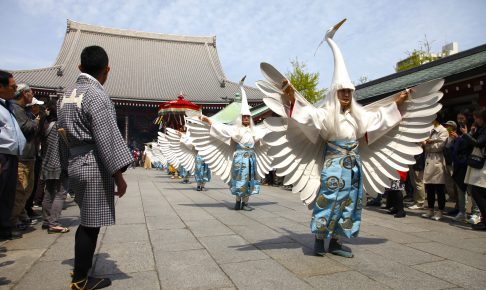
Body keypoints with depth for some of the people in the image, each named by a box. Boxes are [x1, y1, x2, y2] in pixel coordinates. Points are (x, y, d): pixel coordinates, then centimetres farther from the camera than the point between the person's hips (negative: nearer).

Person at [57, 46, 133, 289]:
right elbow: (107, 137, -19)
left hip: (76, 165, 9)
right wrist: (118, 174, -16)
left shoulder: (66, 96, 14)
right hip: (94, 167, -9)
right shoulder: (96, 96, -14)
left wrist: (69, 167, 22)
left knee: (87, 222, 17)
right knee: (91, 224, 2)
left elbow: (64, 136, 16)